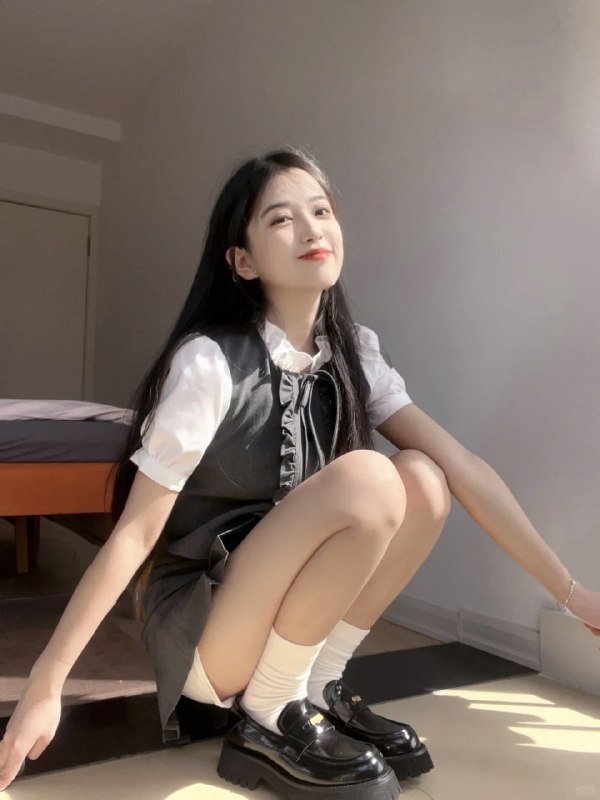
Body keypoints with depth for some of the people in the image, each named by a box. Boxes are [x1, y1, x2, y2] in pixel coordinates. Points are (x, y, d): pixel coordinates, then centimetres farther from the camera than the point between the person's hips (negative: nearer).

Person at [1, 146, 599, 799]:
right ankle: (267, 722, -9)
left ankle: (319, 689, 0)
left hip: (285, 616, 6)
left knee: (421, 479, -16)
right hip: (200, 637, -5)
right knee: (364, 478, -28)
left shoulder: (353, 354, -2)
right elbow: (135, 531, -17)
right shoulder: (209, 362, -20)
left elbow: (461, 467, -5)